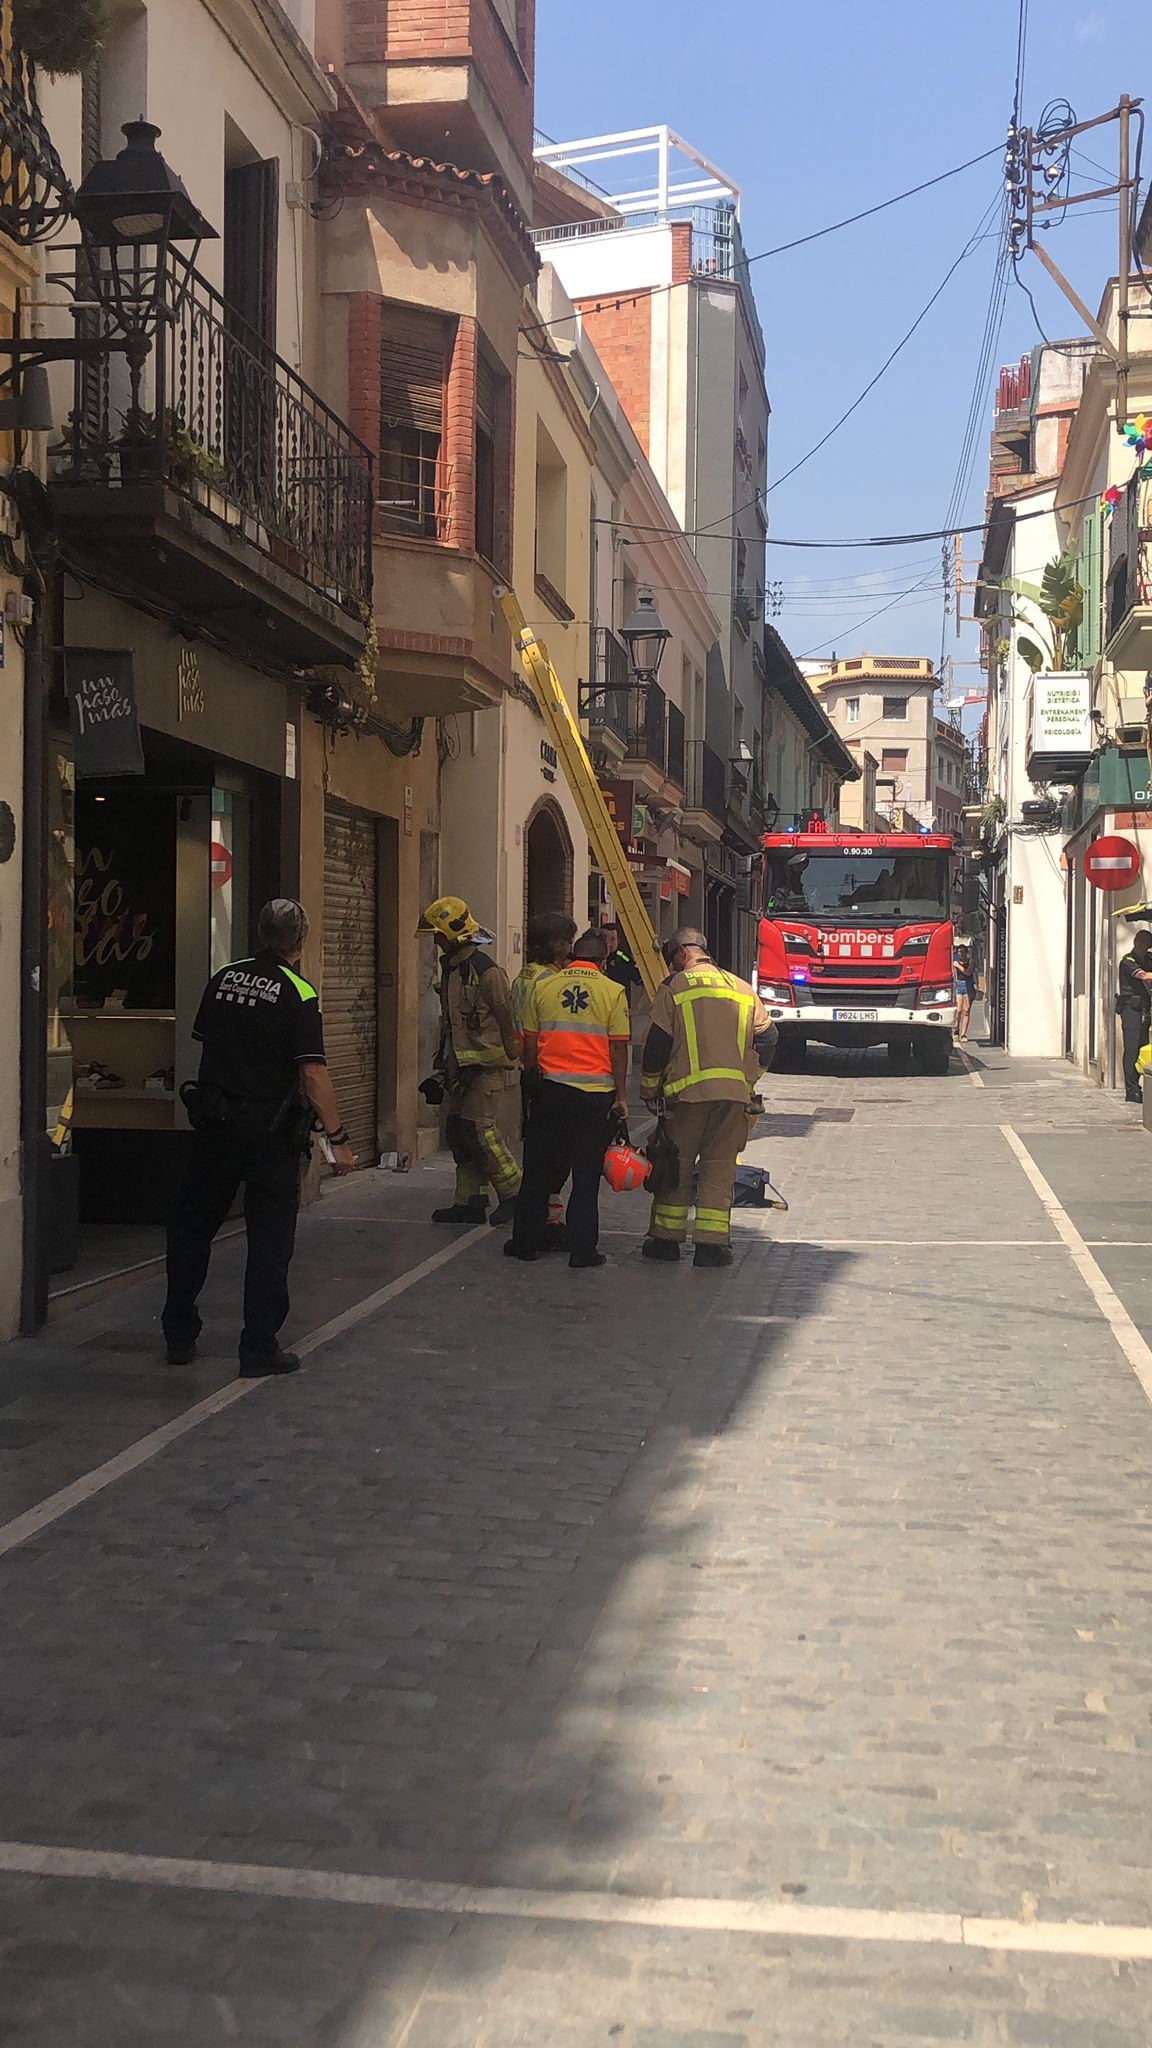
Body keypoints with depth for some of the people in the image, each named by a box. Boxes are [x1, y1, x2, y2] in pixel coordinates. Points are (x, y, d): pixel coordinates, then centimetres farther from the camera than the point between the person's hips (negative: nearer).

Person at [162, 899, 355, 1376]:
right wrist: (338, 1138, -13)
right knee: (270, 1239, 4)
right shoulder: (297, 993, -12)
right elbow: (312, 1072, -17)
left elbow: (204, 1043, 12)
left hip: (213, 1122, 5)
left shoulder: (222, 979, 4)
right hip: (269, 1129, -5)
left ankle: (179, 1337, 21)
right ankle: (259, 1347, 6)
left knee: (191, 1228, 16)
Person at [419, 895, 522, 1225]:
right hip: (462, 1065, 9)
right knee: (457, 1131, 8)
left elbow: (507, 1021, -13)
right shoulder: (450, 969, 14)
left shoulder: (487, 971, -15)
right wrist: (443, 1067, 22)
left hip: (488, 1065, -9)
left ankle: (513, 1192, 2)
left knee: (478, 1130, -12)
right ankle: (469, 1201, 14)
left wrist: (510, 1060, -9)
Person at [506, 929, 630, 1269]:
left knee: (539, 1171, 12)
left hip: (551, 1088, 1)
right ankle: (582, 1249, 6)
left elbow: (529, 1042, 6)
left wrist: (532, 1078, 19)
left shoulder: (542, 986, 4)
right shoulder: (613, 991, -2)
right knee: (587, 1175, 5)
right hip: (597, 1094, -1)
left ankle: (526, 1241, 17)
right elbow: (618, 1048, -4)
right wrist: (620, 1095, 0)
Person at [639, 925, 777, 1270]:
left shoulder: (673, 989, 1)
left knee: (677, 1164, 8)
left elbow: (656, 1045, -1)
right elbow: (767, 1037, 13)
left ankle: (666, 1238, 13)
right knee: (720, 1167, 6)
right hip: (735, 1093, 3)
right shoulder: (742, 989, 13)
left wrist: (649, 1090, 12)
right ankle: (712, 1243, 3)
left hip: (687, 1091, -3)